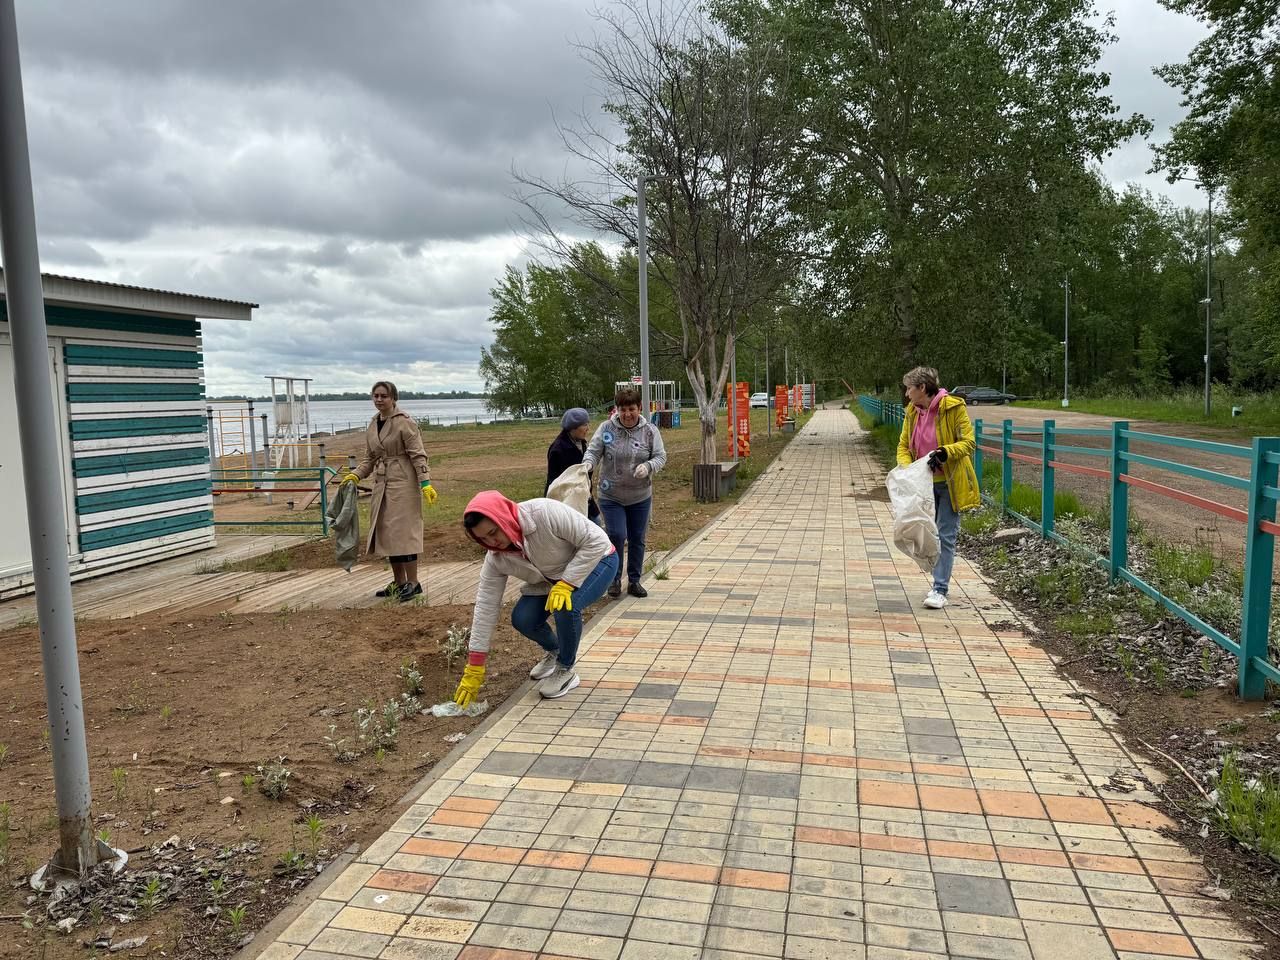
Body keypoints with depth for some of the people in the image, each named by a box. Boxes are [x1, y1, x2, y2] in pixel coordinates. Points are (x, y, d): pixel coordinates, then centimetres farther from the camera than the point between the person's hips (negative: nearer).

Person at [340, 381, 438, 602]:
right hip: (382, 484, 8)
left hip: (403, 483, -8)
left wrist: (425, 483, -20)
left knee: (402, 531, -7)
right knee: (386, 533, 10)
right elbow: (369, 458, 17)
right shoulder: (372, 425, 13)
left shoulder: (404, 422, -9)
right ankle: (399, 582, 20)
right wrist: (355, 475, 2)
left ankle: (413, 583, 1)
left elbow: (418, 455, -12)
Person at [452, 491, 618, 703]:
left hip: (596, 561, -6)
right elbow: (486, 607, -15)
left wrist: (566, 584, -36)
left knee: (565, 607, -32)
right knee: (522, 618, -15)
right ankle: (555, 651, 19)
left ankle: (565, 670, -6)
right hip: (551, 579, 6)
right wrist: (474, 669, -15)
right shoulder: (496, 558, -17)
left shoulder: (545, 512, -36)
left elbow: (596, 541, -31)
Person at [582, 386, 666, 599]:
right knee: (617, 536, -10)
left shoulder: (649, 430, -5)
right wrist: (588, 464, -32)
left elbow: (661, 456, -4)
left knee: (637, 540, 11)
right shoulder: (606, 428, -8)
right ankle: (615, 579, 12)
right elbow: (593, 451, -9)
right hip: (611, 496, -2)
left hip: (640, 497, 2)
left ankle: (634, 580, 27)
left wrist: (648, 466, -26)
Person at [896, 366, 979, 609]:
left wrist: (945, 452, -29)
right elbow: (903, 446, 7)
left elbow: (968, 442, -13)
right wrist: (906, 467, -12)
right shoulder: (912, 412, 3)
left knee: (945, 536, -5)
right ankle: (940, 581, 29)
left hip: (950, 483, -6)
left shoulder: (953, 407, -15)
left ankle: (940, 590, -2)